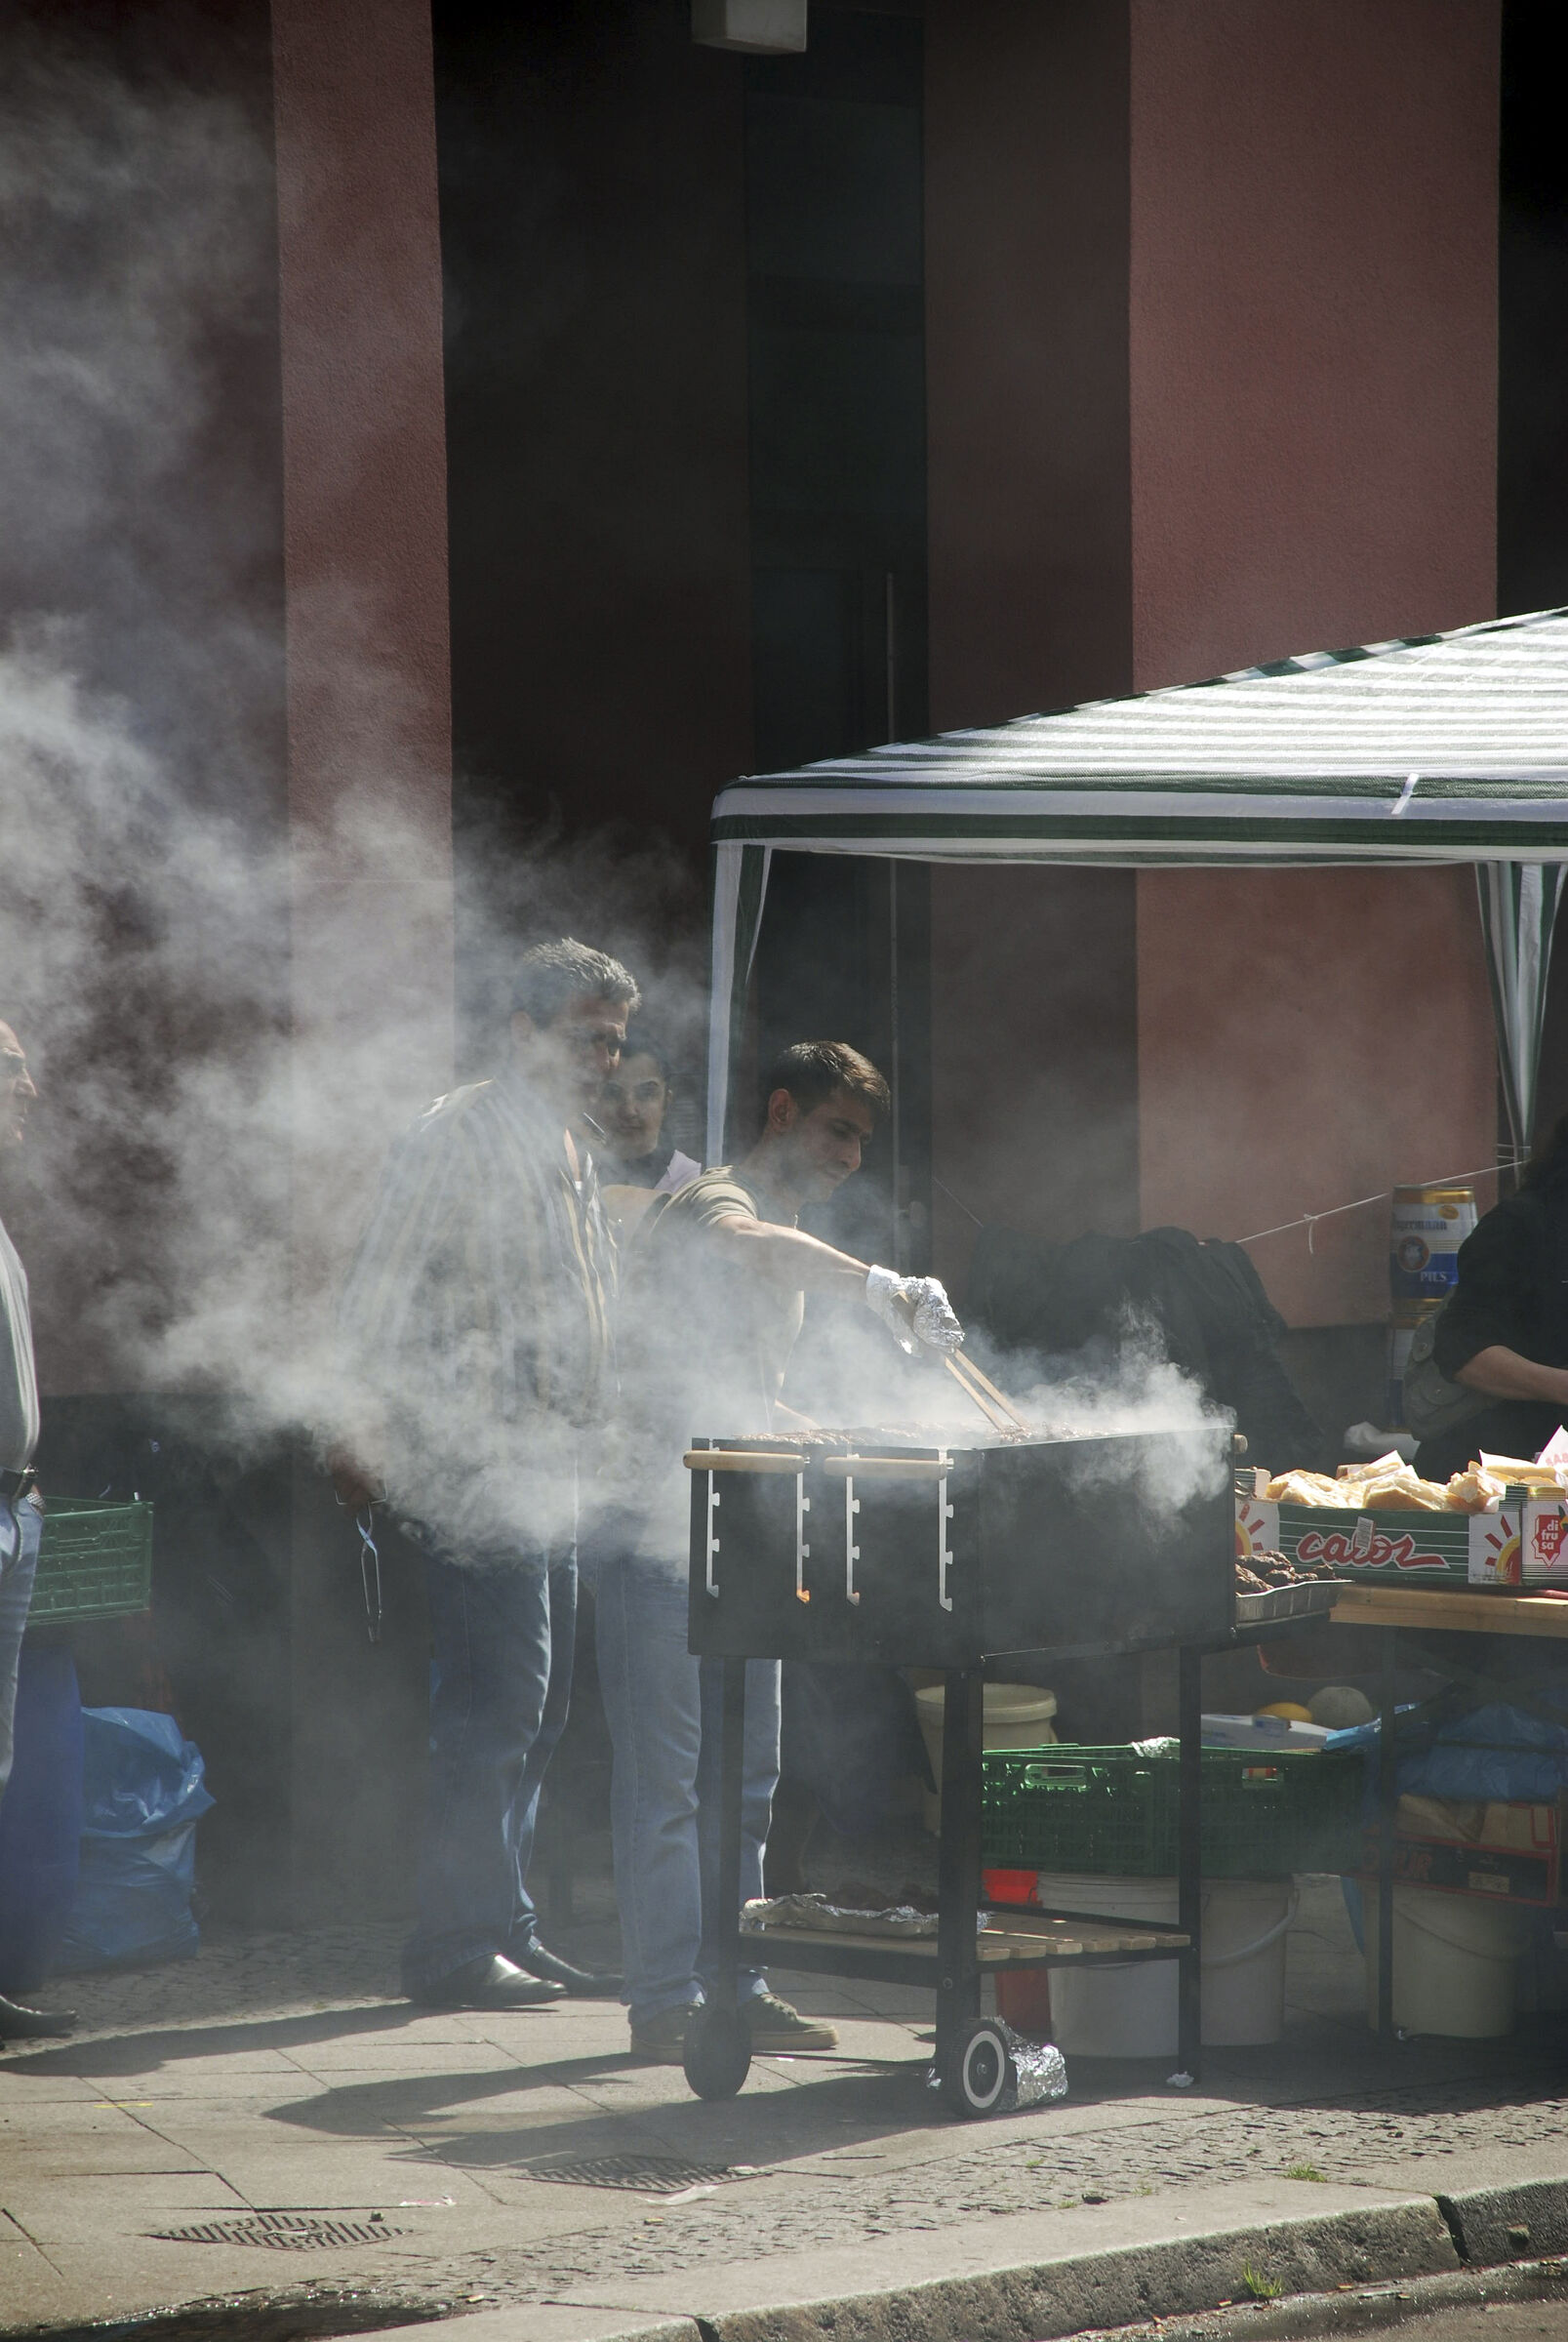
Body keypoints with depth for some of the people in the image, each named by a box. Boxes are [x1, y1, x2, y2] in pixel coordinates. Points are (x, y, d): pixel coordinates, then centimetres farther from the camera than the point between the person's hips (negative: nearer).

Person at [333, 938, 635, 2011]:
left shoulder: (568, 1153, 19)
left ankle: (506, 1933, 17)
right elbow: (381, 1296, -12)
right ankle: (460, 1944, -9)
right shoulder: (461, 1137, -9)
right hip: (477, 1460, -9)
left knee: (536, 1707, 11)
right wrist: (375, 1433, -17)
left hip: (549, 1458, 9)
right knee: (498, 1693, -12)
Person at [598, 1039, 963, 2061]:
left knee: (744, 1774, 9)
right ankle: (667, 2004, -7)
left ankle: (736, 1985, 14)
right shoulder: (715, 1203, -8)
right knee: (665, 1775, -8)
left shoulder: (786, 1244, 22)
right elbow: (739, 1241, -36)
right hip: (660, 1523, -9)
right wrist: (877, 1286, -44)